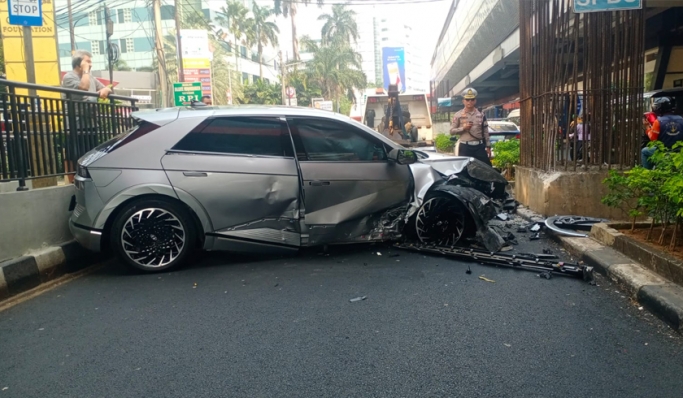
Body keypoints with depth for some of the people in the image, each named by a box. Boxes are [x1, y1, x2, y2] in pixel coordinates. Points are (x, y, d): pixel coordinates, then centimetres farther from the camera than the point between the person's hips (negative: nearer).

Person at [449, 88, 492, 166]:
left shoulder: (481, 115, 9)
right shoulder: (458, 115, 2)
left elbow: (486, 132, 10)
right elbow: (452, 131, 1)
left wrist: (488, 146, 6)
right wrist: (463, 128, -14)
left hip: (479, 146, 2)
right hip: (465, 147, -2)